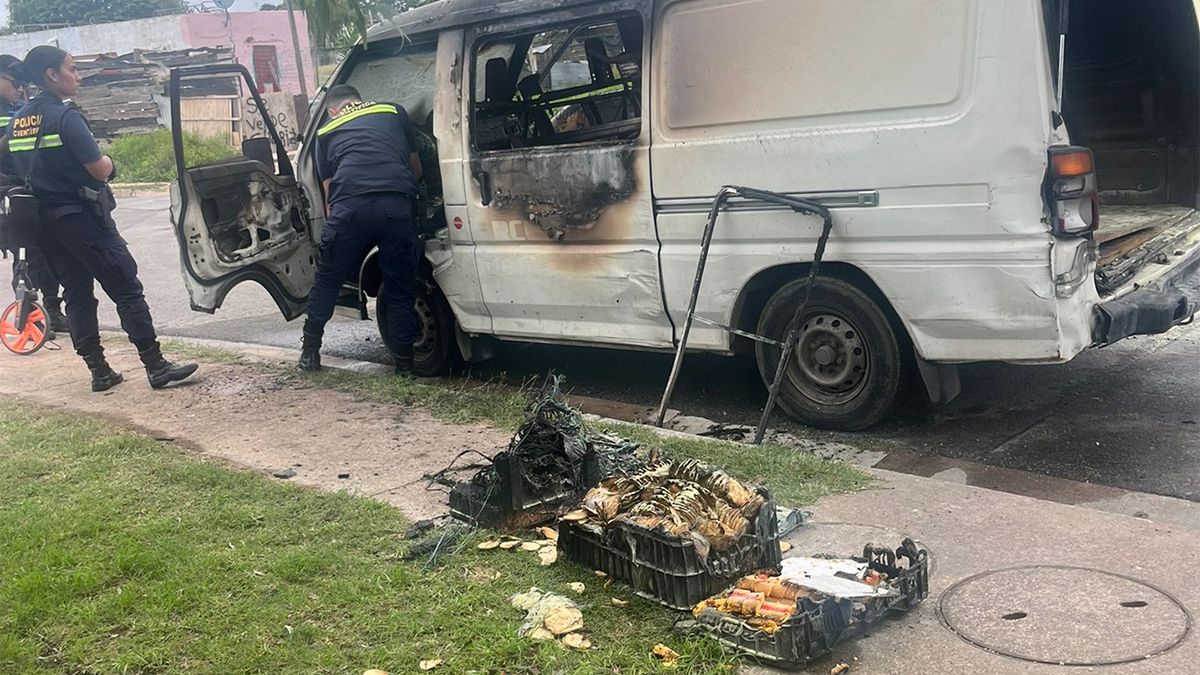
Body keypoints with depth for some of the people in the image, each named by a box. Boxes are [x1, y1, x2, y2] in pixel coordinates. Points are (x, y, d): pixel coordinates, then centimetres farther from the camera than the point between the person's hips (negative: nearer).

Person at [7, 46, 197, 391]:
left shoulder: (16, 122, 10)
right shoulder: (65, 116, -15)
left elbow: (22, 169, 16)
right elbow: (99, 169, -17)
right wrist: (108, 162, 3)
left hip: (46, 220, 8)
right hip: (81, 216, -8)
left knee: (76, 294, 11)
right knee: (127, 289, -4)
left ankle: (99, 372, 14)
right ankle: (156, 367, -4)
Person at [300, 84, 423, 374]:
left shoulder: (326, 131, 27)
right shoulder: (394, 112, 28)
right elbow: (416, 170, 34)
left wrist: (333, 219, 41)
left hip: (349, 206, 0)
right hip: (396, 205, 0)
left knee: (327, 281, 19)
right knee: (400, 289, 14)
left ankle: (310, 351, 27)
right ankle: (404, 361, 18)